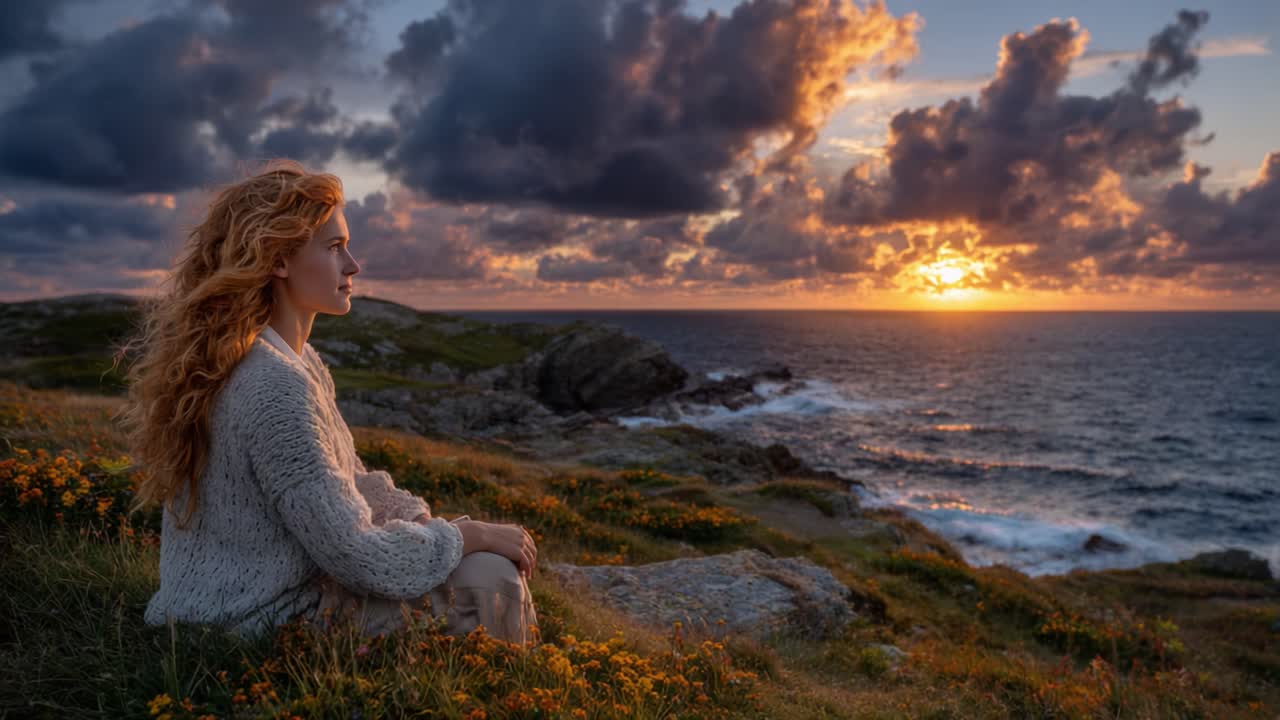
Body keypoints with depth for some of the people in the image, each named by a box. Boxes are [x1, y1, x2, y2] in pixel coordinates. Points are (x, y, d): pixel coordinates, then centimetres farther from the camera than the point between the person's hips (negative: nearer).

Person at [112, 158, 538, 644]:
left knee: (491, 571, 7)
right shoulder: (275, 386, -26)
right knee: (484, 576, -10)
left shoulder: (299, 359, 5)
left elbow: (349, 485, 11)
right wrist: (471, 535, -12)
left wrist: (426, 521, -5)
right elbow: (353, 556, -25)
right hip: (259, 627, -9)